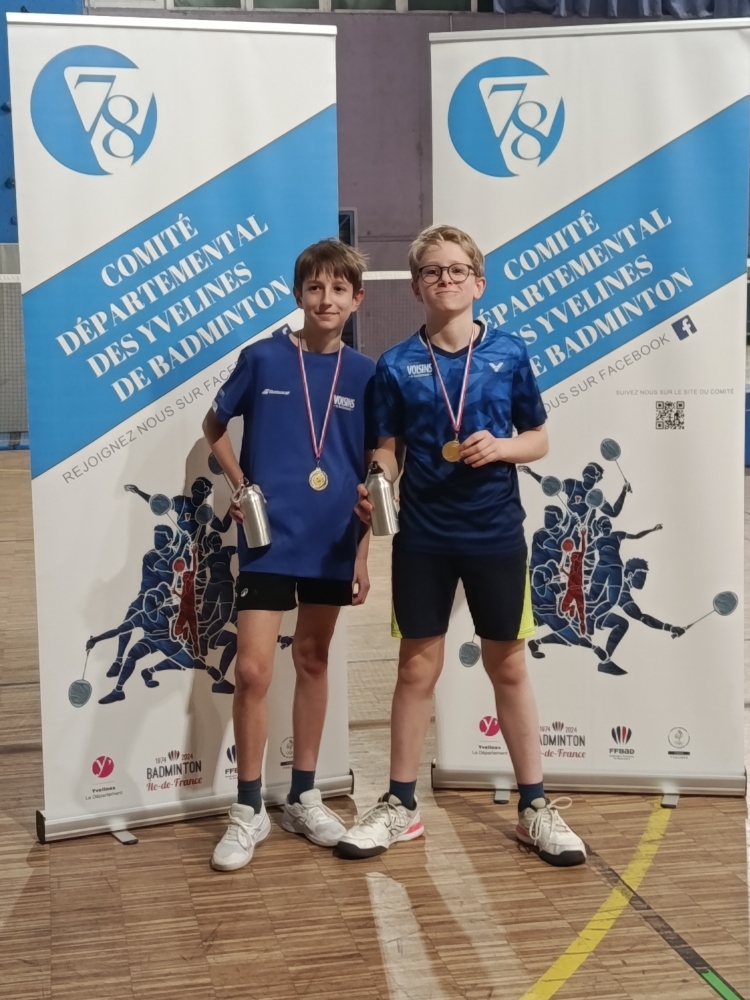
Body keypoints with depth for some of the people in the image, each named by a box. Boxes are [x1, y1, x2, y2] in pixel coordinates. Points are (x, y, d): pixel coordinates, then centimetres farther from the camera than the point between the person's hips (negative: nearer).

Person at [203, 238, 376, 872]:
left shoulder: (364, 375, 2)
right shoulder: (262, 360, -4)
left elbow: (372, 474, 6)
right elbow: (215, 426, 11)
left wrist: (363, 555, 4)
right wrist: (240, 487, -2)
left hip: (332, 544, 2)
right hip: (268, 539, -2)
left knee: (314, 662, 12)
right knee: (253, 671, -6)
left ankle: (304, 798, 26)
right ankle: (249, 810, 9)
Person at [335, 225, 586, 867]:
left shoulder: (509, 354, -1)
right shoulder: (397, 365, 0)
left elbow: (538, 439, 5)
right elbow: (388, 449, 4)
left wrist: (501, 447, -15)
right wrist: (373, 490, -16)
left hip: (496, 534, 0)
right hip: (423, 537, 0)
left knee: (510, 668, 9)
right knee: (417, 668, 8)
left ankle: (535, 806, 21)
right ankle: (401, 806, 21)